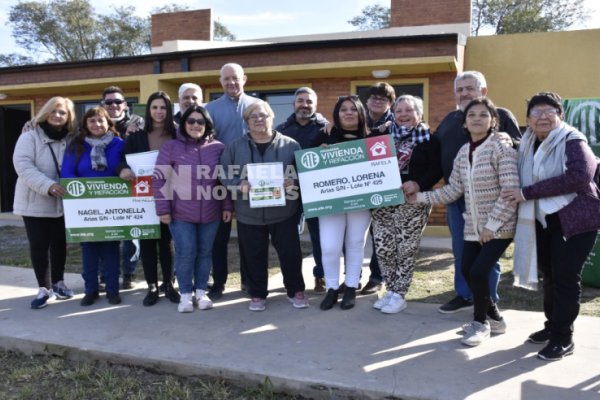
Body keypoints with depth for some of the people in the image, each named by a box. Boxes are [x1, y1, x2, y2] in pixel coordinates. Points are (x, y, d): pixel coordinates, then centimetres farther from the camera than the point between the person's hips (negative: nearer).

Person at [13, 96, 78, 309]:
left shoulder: (71, 139, 4)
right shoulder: (30, 136, -7)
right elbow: (23, 166, -17)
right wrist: (47, 185, -29)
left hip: (62, 202, 3)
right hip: (35, 202, -3)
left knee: (60, 243, 11)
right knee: (38, 246, -1)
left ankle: (58, 282, 27)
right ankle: (44, 288, 10)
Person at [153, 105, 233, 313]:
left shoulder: (218, 148, 2)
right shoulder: (171, 147, -3)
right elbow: (159, 179, -4)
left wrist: (227, 206, 3)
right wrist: (163, 209, -8)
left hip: (211, 213, 2)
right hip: (181, 213, -2)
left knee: (205, 252, 11)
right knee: (185, 253, 1)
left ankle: (201, 292, 26)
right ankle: (185, 294, 19)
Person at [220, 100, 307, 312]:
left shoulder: (290, 144, 1)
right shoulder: (235, 147, 4)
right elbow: (224, 174, 3)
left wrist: (293, 182, -18)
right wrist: (239, 185, -16)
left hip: (283, 212, -1)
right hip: (249, 213, 1)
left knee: (290, 253, 4)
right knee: (254, 256, 10)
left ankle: (296, 291, 25)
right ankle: (257, 294, 28)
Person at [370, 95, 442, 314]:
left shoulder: (429, 140, 1)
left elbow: (436, 170, -6)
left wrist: (418, 184, -21)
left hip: (413, 202, -4)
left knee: (406, 249, 2)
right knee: (383, 248, 5)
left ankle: (399, 295, 14)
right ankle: (390, 291, 21)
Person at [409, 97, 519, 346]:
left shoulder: (501, 148, -13)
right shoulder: (463, 152, 6)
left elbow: (511, 191, -18)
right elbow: (453, 190, 6)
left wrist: (492, 224, -19)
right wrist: (420, 197, 0)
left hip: (499, 226, -7)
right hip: (473, 226, 7)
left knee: (478, 272, -12)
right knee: (467, 271, 6)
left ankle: (481, 322, 15)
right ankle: (493, 317, 29)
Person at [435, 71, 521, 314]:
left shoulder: (501, 115, 0)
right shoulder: (449, 119, 15)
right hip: (455, 194, 5)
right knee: (460, 249, 14)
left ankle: (488, 301, 19)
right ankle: (463, 295, 29)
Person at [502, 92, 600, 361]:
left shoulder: (572, 140, -12)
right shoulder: (527, 145, 7)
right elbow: (523, 181, 18)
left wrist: (527, 193, -27)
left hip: (575, 218, -6)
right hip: (542, 220, 6)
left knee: (565, 277, -2)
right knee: (549, 275, 13)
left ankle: (563, 338, 10)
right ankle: (552, 326, 30)